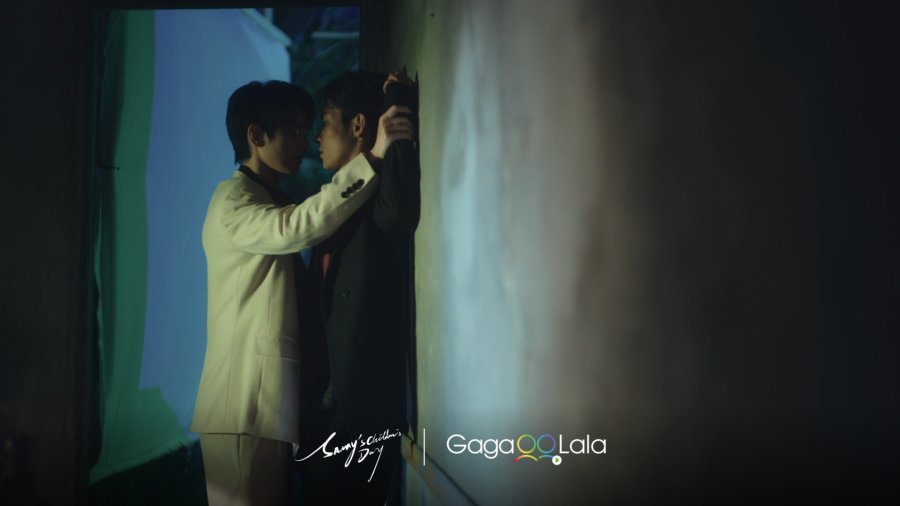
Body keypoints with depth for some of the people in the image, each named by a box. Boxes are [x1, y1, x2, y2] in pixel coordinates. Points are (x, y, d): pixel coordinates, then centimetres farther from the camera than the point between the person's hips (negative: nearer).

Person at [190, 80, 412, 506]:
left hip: (275, 399, 9)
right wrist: (373, 157, -36)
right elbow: (296, 228, -31)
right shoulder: (232, 200, -12)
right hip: (245, 403, -9)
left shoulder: (275, 201, 20)